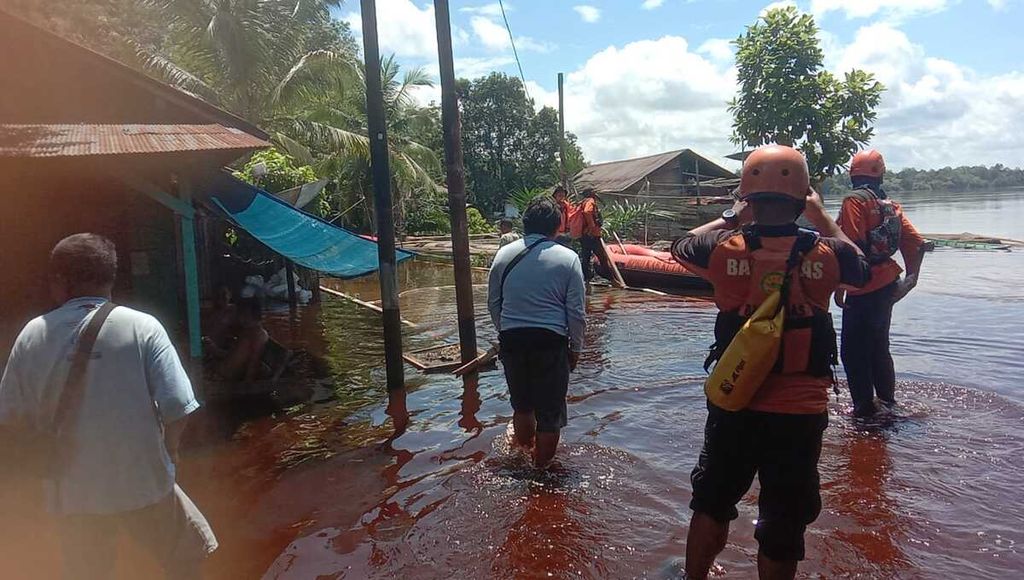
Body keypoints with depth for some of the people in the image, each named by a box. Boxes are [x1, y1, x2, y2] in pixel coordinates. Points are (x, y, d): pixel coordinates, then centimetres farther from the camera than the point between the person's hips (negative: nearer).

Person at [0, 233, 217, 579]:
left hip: (72, 491, 3)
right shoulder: (142, 327, -13)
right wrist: (169, 450, 3)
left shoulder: (33, 334, -5)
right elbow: (177, 408, -16)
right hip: (143, 482, -3)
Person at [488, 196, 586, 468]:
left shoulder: (504, 254, 5)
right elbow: (576, 312, -5)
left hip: (512, 339, 4)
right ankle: (541, 468, 21)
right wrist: (576, 348, 8)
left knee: (522, 404, 23)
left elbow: (493, 303, 11)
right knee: (550, 412, 10)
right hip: (551, 341, -4)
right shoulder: (567, 258, -4)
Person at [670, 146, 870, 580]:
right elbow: (861, 268, 14)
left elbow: (680, 246, 11)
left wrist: (731, 218, 18)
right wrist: (822, 216, 20)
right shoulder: (825, 254, -11)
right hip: (801, 411, -1)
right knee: (784, 521, 14)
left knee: (712, 502, 22)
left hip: (734, 404, 1)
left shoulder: (725, 249, -12)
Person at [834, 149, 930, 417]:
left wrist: (839, 288, -17)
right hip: (888, 284, 8)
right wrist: (910, 280, 14)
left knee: (854, 352, 1)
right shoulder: (890, 204, 12)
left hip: (863, 289, -8)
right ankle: (887, 399, 33)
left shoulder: (855, 200, -11)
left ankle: (864, 408, 5)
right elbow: (918, 244, 10)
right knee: (878, 345, 22)